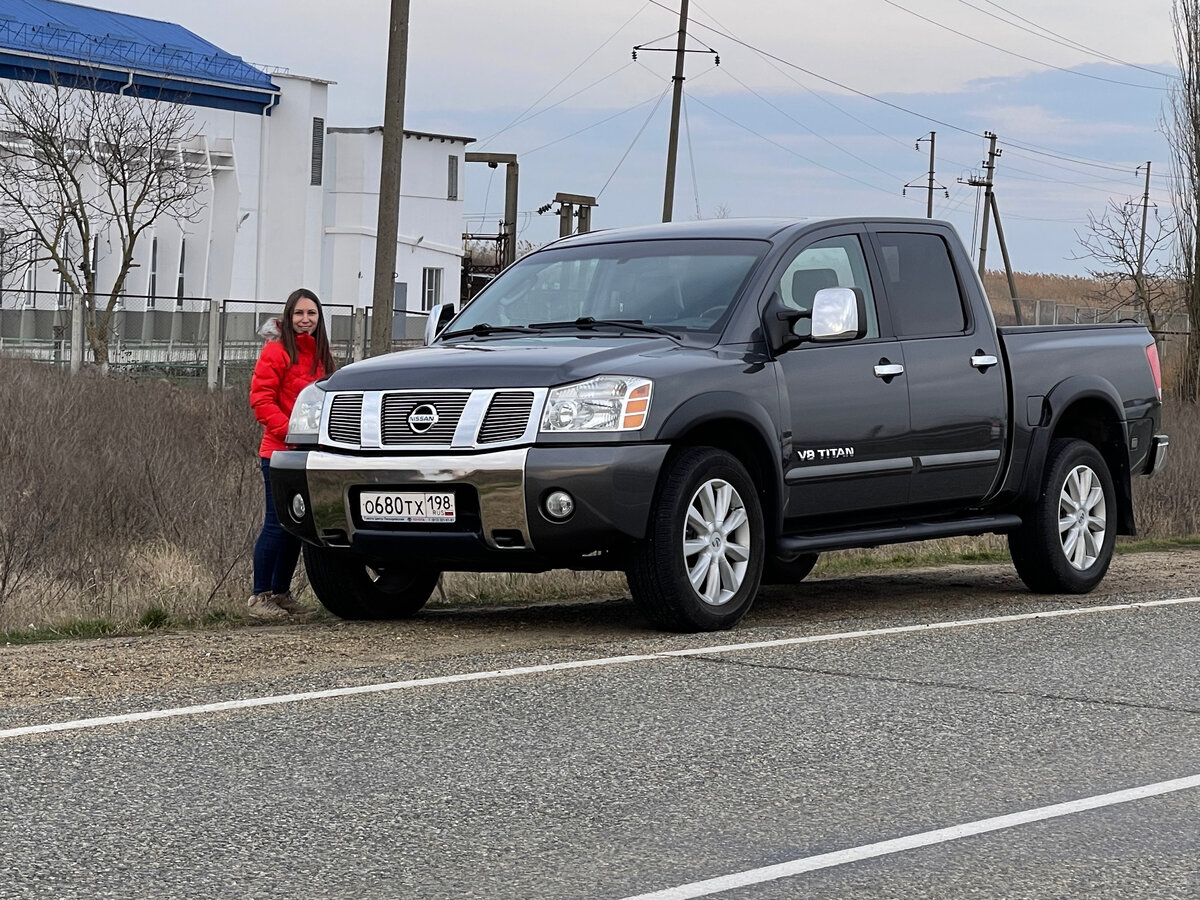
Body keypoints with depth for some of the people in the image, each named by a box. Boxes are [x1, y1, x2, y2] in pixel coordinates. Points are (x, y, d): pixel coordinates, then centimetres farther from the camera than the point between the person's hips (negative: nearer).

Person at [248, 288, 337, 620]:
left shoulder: (320, 354, 15)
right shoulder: (276, 351, -7)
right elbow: (261, 400, -13)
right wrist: (290, 432, -21)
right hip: (280, 452, -7)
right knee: (276, 525, -8)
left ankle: (281, 592, 19)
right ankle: (259, 596, -3)